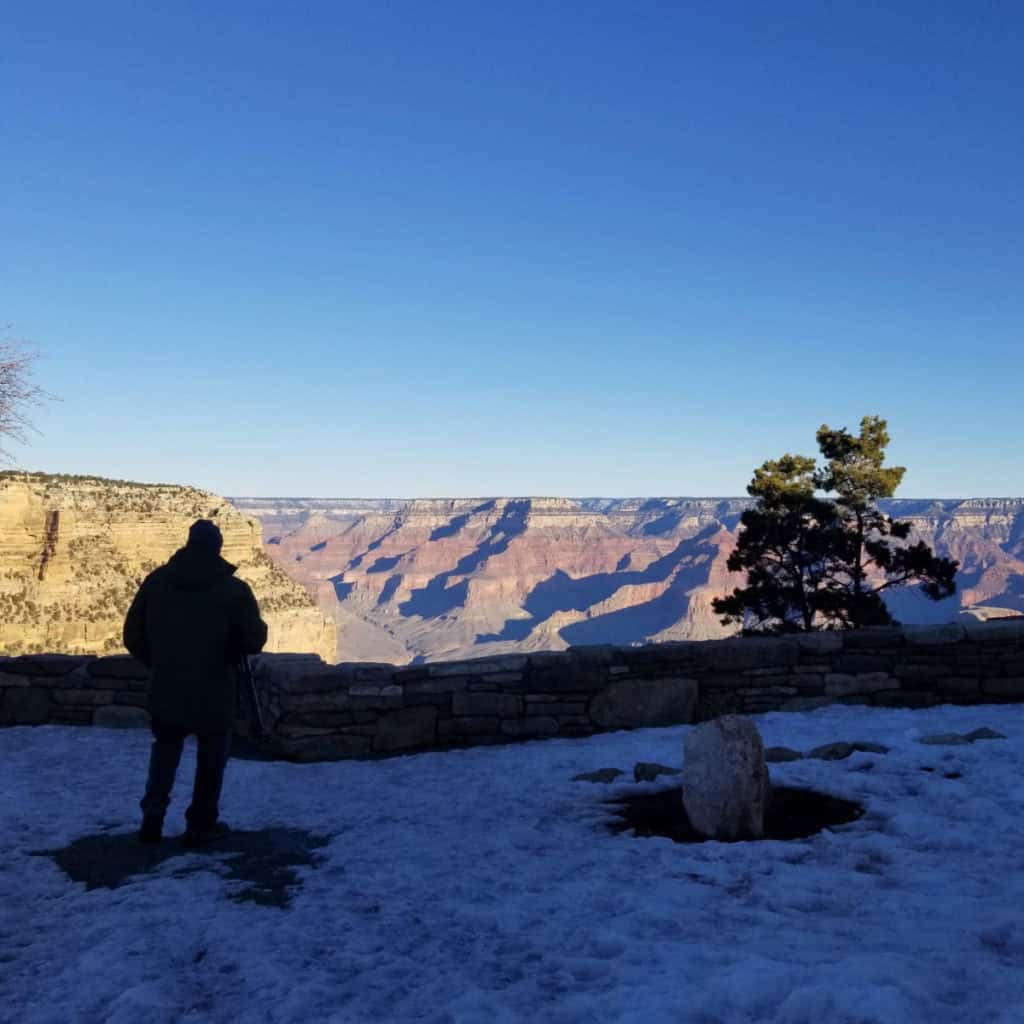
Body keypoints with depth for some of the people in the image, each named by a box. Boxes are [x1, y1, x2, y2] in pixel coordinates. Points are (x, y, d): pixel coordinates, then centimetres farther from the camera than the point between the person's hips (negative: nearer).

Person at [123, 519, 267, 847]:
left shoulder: (157, 581, -2)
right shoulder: (233, 589, -12)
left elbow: (133, 635, 1)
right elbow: (254, 640, -12)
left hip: (166, 690, 3)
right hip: (214, 693, -3)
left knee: (165, 749, 23)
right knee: (211, 756, 14)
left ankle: (153, 816, 14)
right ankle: (201, 824, 17)